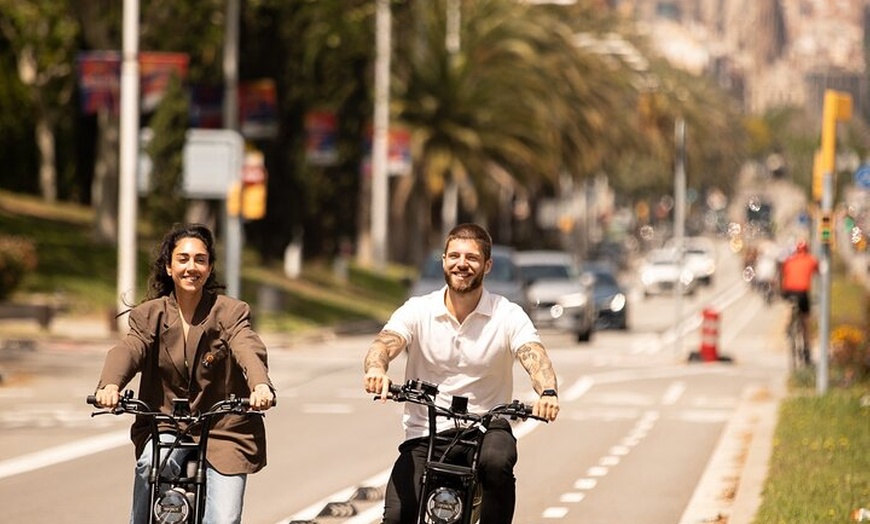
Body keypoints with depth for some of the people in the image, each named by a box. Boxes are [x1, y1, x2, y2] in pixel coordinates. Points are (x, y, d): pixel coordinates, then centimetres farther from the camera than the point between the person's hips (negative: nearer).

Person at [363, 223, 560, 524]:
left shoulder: (508, 316, -2)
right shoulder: (417, 311, 0)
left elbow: (533, 355, -18)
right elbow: (386, 342, -16)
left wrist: (547, 393, -41)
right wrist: (376, 369, -42)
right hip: (424, 434, 1)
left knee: (497, 461, -36)